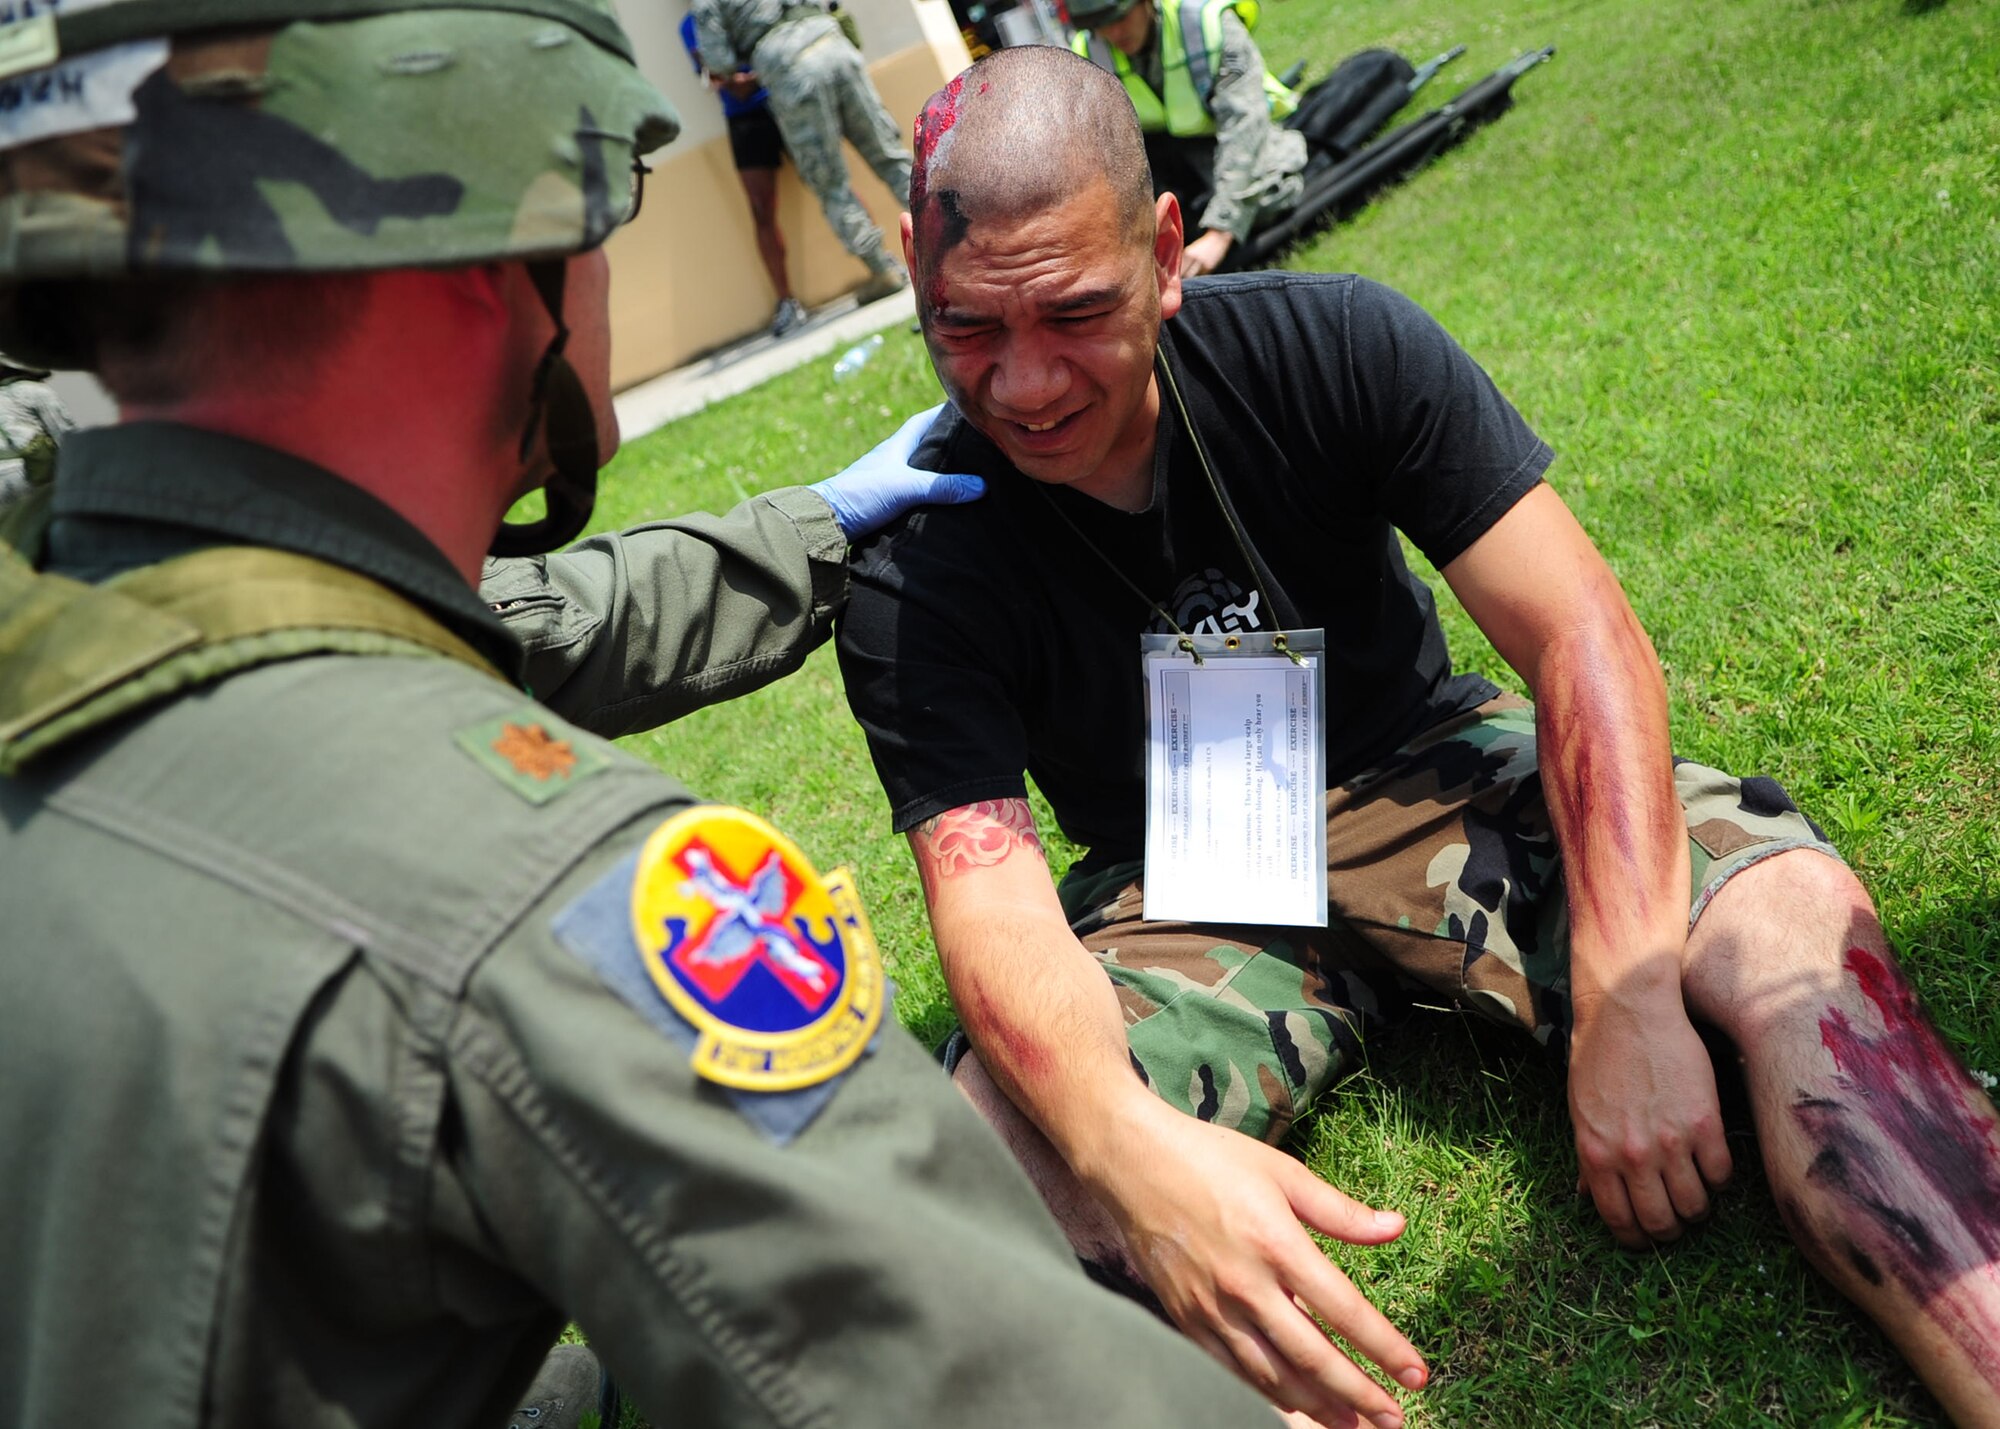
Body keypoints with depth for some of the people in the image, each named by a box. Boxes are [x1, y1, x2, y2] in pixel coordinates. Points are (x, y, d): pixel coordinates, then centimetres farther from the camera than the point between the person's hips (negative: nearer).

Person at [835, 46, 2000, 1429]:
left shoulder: (1334, 344, -14)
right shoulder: (914, 570, -16)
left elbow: (1580, 631, -17)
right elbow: (994, 907, -25)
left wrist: (1626, 999, -30)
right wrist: (1129, 1147, -48)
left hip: (1427, 781, 1)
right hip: (1181, 897, 0)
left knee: (1791, 909, -27)